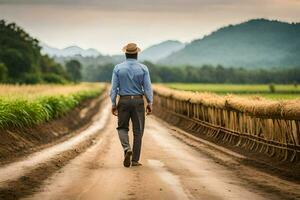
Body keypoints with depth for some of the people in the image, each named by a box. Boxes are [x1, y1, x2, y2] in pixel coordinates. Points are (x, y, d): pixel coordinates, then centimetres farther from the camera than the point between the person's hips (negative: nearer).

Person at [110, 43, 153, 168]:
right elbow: (147, 87, -6)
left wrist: (113, 104, 2)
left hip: (123, 101, 0)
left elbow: (114, 88, -4)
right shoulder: (143, 68, -4)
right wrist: (150, 103, 0)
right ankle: (135, 160, 6)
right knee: (138, 131, 7)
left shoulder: (118, 68, -3)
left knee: (122, 127, 14)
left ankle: (127, 148, -13)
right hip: (138, 101, 0)